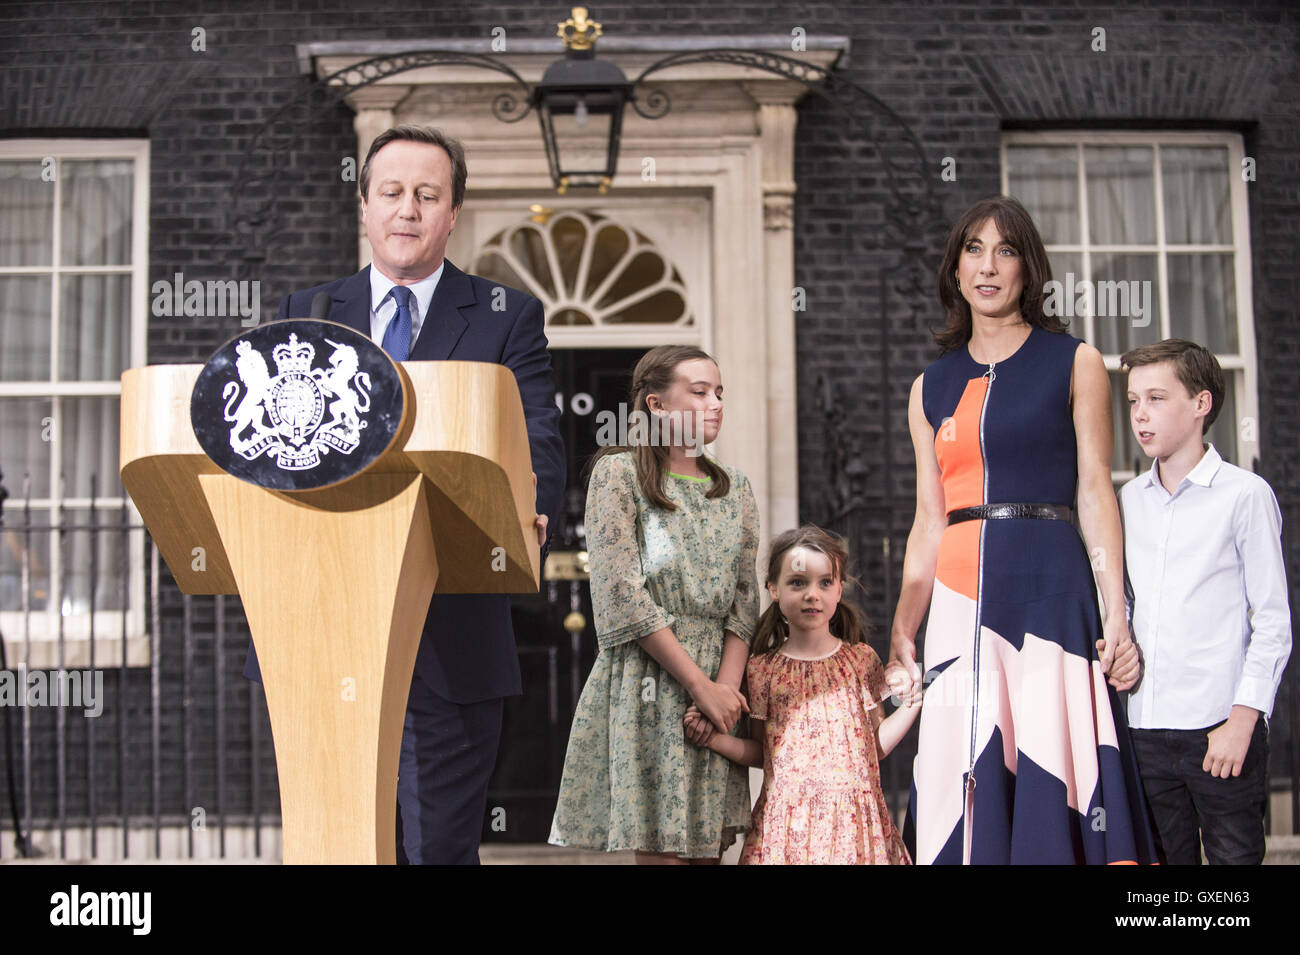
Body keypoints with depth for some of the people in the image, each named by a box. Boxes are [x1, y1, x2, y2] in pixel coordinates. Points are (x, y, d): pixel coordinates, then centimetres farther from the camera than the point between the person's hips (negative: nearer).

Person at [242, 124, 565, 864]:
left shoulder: (508, 318, 6)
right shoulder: (304, 315, 13)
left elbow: (540, 447, -5)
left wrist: (528, 522, -27)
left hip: (449, 639, -2)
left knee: (442, 847, 3)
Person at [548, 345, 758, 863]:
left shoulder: (734, 488, 14)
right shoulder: (618, 473, -3)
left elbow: (744, 600, 8)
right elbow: (622, 596, -11)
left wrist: (727, 687, -8)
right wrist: (702, 686, -14)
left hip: (717, 687, 5)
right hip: (644, 687, -5)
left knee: (708, 845, 5)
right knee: (660, 850, -7)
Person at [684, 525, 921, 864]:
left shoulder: (861, 660, 5)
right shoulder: (762, 670, 3)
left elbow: (876, 744, 7)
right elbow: (762, 751, 10)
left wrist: (916, 700, 0)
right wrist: (717, 740, -6)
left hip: (853, 817, 1)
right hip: (789, 820, 0)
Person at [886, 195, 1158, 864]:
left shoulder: (1074, 363, 7)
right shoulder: (931, 387, 14)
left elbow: (1095, 492, 1)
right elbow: (929, 522, 14)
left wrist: (1117, 614, -8)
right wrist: (900, 636, 9)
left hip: (1049, 588, -3)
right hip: (960, 597, 3)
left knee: (1047, 777, -6)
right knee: (967, 787, 0)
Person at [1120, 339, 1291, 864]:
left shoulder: (1245, 494, -3)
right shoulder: (1129, 499, 12)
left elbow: (1273, 622, -5)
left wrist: (1242, 721, -11)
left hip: (1221, 728, -4)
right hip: (1147, 728, 5)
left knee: (1235, 855, 0)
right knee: (1165, 858, 10)